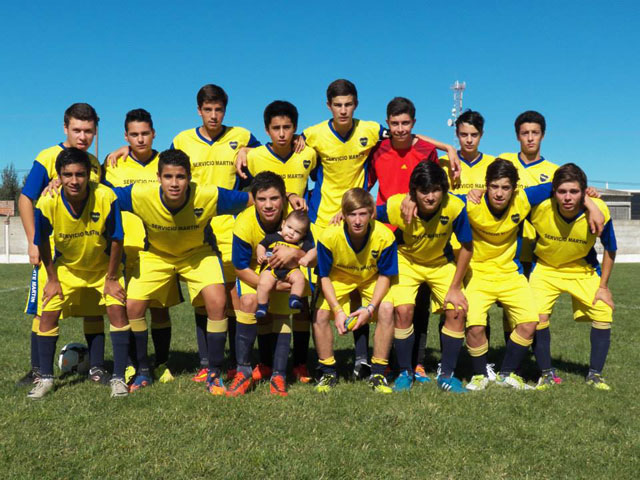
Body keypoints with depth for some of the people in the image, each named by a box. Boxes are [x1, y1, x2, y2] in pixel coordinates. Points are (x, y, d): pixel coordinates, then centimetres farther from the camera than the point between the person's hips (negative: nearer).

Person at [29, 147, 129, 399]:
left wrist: (112, 279, -12)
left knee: (117, 310, -14)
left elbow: (116, 239, -17)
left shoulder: (106, 198, -30)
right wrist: (52, 279, -2)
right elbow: (43, 243, -7)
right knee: (48, 312, -4)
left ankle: (118, 378, -2)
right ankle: (46, 378, 14)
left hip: (104, 266, -1)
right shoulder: (47, 204, -25)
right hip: (67, 267, 2)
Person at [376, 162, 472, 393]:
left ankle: (446, 374, 6)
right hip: (406, 261, -1)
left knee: (457, 310, -14)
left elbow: (466, 247, -15)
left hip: (442, 263, 1)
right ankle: (405, 372, 3)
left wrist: (455, 288, -13)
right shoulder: (397, 206, -30)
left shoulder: (455, 207, -30)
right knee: (403, 310, -20)